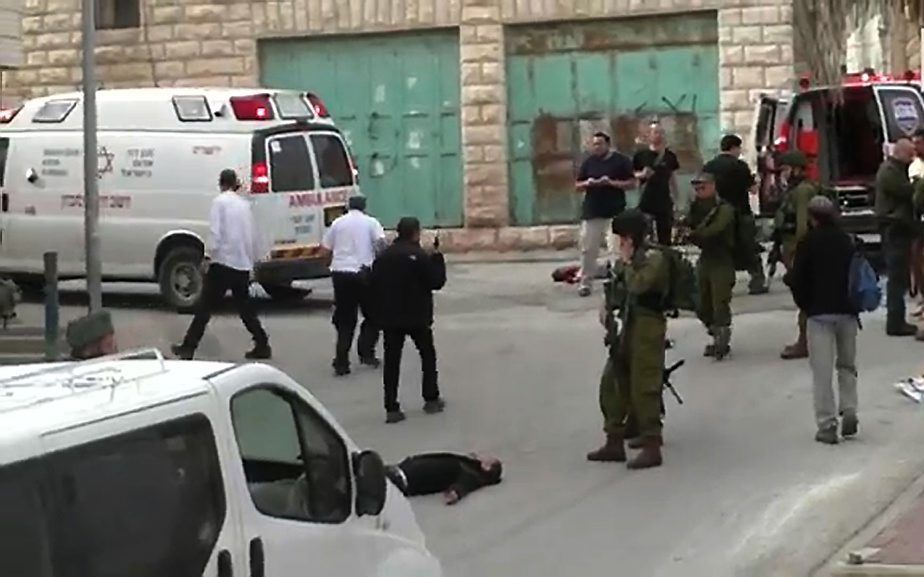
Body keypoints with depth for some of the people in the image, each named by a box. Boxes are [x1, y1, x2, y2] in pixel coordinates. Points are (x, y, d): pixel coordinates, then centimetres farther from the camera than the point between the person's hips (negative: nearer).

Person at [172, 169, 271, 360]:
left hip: (223, 261, -5)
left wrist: (208, 255, -13)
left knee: (206, 306, -2)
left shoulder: (220, 201, -5)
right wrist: (254, 260, 25)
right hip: (242, 265, 6)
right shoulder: (245, 204, 12)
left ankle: (188, 347, 0)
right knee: (245, 308, 14)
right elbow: (253, 235, 15)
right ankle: (262, 346, 12)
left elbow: (215, 231, -14)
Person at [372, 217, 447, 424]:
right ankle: (431, 399, 22)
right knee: (428, 355, 17)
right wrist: (437, 258, 0)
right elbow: (436, 281, -11)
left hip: (390, 317, 4)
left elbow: (375, 285, 6)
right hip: (417, 316, -3)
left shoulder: (383, 257, 4)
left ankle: (391, 408, -4)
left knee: (391, 361, 2)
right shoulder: (419, 256, -14)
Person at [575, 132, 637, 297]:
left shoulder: (621, 161, 0)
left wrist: (611, 183, -16)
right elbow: (578, 186, 14)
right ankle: (586, 283, 10)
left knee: (616, 249, -9)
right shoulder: (588, 162, 10)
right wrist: (587, 184, -9)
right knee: (587, 249, 3)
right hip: (591, 212, 3)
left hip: (614, 213, -3)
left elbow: (631, 183, -3)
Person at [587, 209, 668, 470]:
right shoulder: (629, 259, 14)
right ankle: (614, 443, 21)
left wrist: (627, 262, -13)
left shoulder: (655, 259, -12)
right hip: (627, 327, 9)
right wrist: (607, 307, 8)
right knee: (612, 383, 12)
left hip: (647, 327, -9)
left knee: (643, 389, -8)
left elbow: (637, 285, -27)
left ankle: (651, 448, -2)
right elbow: (615, 287, 25)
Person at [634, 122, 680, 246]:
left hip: (665, 202, 2)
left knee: (665, 237, 6)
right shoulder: (641, 155, 1)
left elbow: (673, 178, 13)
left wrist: (675, 198, 10)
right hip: (646, 201, -2)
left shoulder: (669, 156, 7)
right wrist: (641, 175, -14)